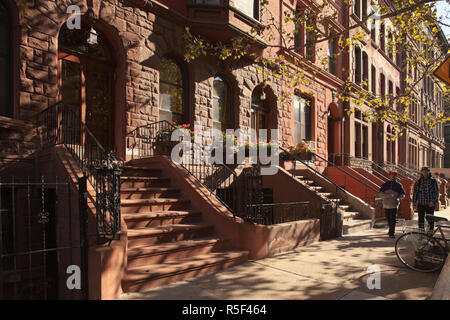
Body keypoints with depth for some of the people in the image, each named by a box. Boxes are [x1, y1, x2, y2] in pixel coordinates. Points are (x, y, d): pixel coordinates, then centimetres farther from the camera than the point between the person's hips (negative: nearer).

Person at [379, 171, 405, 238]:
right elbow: (381, 194, -2)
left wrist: (399, 198, -16)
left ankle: (392, 233, -7)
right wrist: (387, 195, -20)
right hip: (386, 204, 2)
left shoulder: (398, 185, 5)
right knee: (388, 219, 11)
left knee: (393, 219, -9)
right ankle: (391, 229, 31)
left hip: (394, 204, -2)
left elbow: (402, 194, 5)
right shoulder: (384, 184, 8)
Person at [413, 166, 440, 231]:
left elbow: (437, 192, -1)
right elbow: (415, 193, 8)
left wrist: (434, 201, -14)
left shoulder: (433, 181, 2)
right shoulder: (418, 182, 5)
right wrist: (415, 204, 3)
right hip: (421, 204, 1)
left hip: (430, 204, -1)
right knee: (421, 220, 5)